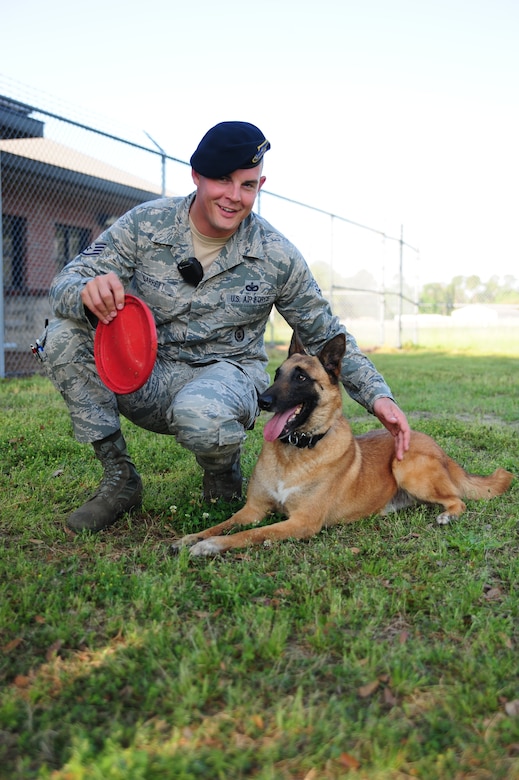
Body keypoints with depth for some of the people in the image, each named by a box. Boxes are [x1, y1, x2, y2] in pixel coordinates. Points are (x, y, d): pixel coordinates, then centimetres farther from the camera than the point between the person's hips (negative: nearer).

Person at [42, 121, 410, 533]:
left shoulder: (278, 256, -8)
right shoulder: (146, 223, -8)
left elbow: (327, 335, 2)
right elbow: (65, 282, -11)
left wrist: (378, 395, -9)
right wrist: (87, 292, -37)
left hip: (228, 373, -2)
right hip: (146, 377, 3)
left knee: (201, 414, -39)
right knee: (66, 334, -23)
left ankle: (224, 472, 2)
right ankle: (119, 478, -8)